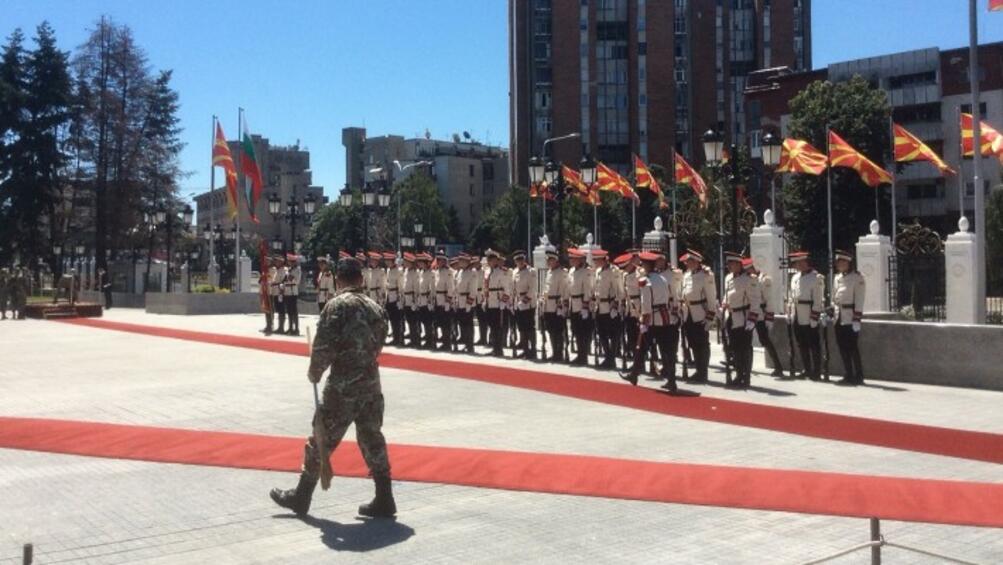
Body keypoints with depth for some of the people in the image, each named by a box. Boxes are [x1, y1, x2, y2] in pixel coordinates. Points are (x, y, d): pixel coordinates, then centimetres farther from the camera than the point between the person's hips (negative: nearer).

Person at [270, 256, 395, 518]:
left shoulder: (338, 304, -10)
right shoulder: (376, 307, 9)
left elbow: (323, 345, -16)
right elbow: (378, 344, 11)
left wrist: (315, 372, -1)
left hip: (343, 384, -6)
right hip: (371, 382, 6)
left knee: (322, 439, 6)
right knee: (372, 438, 12)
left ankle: (301, 496, 19)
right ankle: (384, 500, 13)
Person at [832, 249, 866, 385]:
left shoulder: (857, 278, -9)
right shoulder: (837, 277, 13)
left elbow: (859, 300, -12)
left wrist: (857, 319, -16)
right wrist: (832, 313, 13)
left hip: (850, 318, -7)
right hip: (839, 318, 7)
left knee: (852, 348, -4)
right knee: (842, 347, 8)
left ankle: (858, 376, 5)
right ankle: (848, 375, 17)